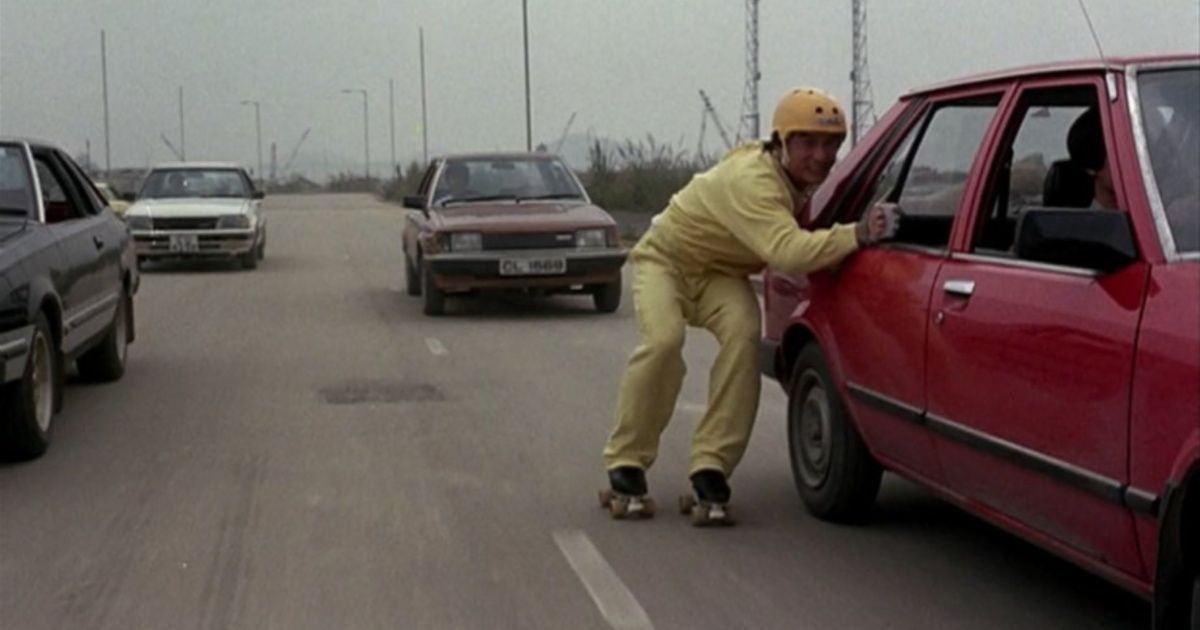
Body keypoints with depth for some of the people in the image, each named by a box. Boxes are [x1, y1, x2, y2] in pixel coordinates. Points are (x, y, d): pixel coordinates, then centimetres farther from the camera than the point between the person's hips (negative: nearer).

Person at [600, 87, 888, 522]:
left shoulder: (802, 180, -9)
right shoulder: (751, 181, -37)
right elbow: (787, 251, -52)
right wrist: (856, 235, -61)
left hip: (720, 274, 6)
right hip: (666, 258, -6)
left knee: (743, 335, -24)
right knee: (663, 340, -31)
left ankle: (710, 468, -20)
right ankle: (625, 467, -16)